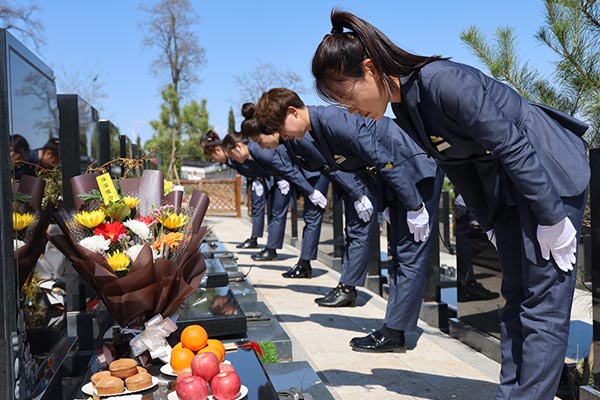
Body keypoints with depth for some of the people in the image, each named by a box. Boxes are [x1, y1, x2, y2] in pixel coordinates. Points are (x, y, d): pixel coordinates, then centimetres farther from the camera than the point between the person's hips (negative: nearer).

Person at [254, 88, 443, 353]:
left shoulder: (334, 121, -25)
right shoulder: (318, 128, 6)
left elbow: (385, 161, -26)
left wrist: (414, 207, -21)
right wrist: (388, 204, 15)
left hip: (417, 174, -10)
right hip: (399, 180, 11)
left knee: (409, 256, -7)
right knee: (400, 256, 11)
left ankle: (393, 333, -2)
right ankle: (394, 329, 18)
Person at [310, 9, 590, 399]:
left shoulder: (442, 81, -27)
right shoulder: (404, 106, 0)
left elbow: (512, 146, -25)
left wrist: (552, 219, -19)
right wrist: (490, 223, 11)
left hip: (548, 170, -9)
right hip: (504, 182, 9)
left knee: (543, 302, -6)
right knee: (517, 297, 11)